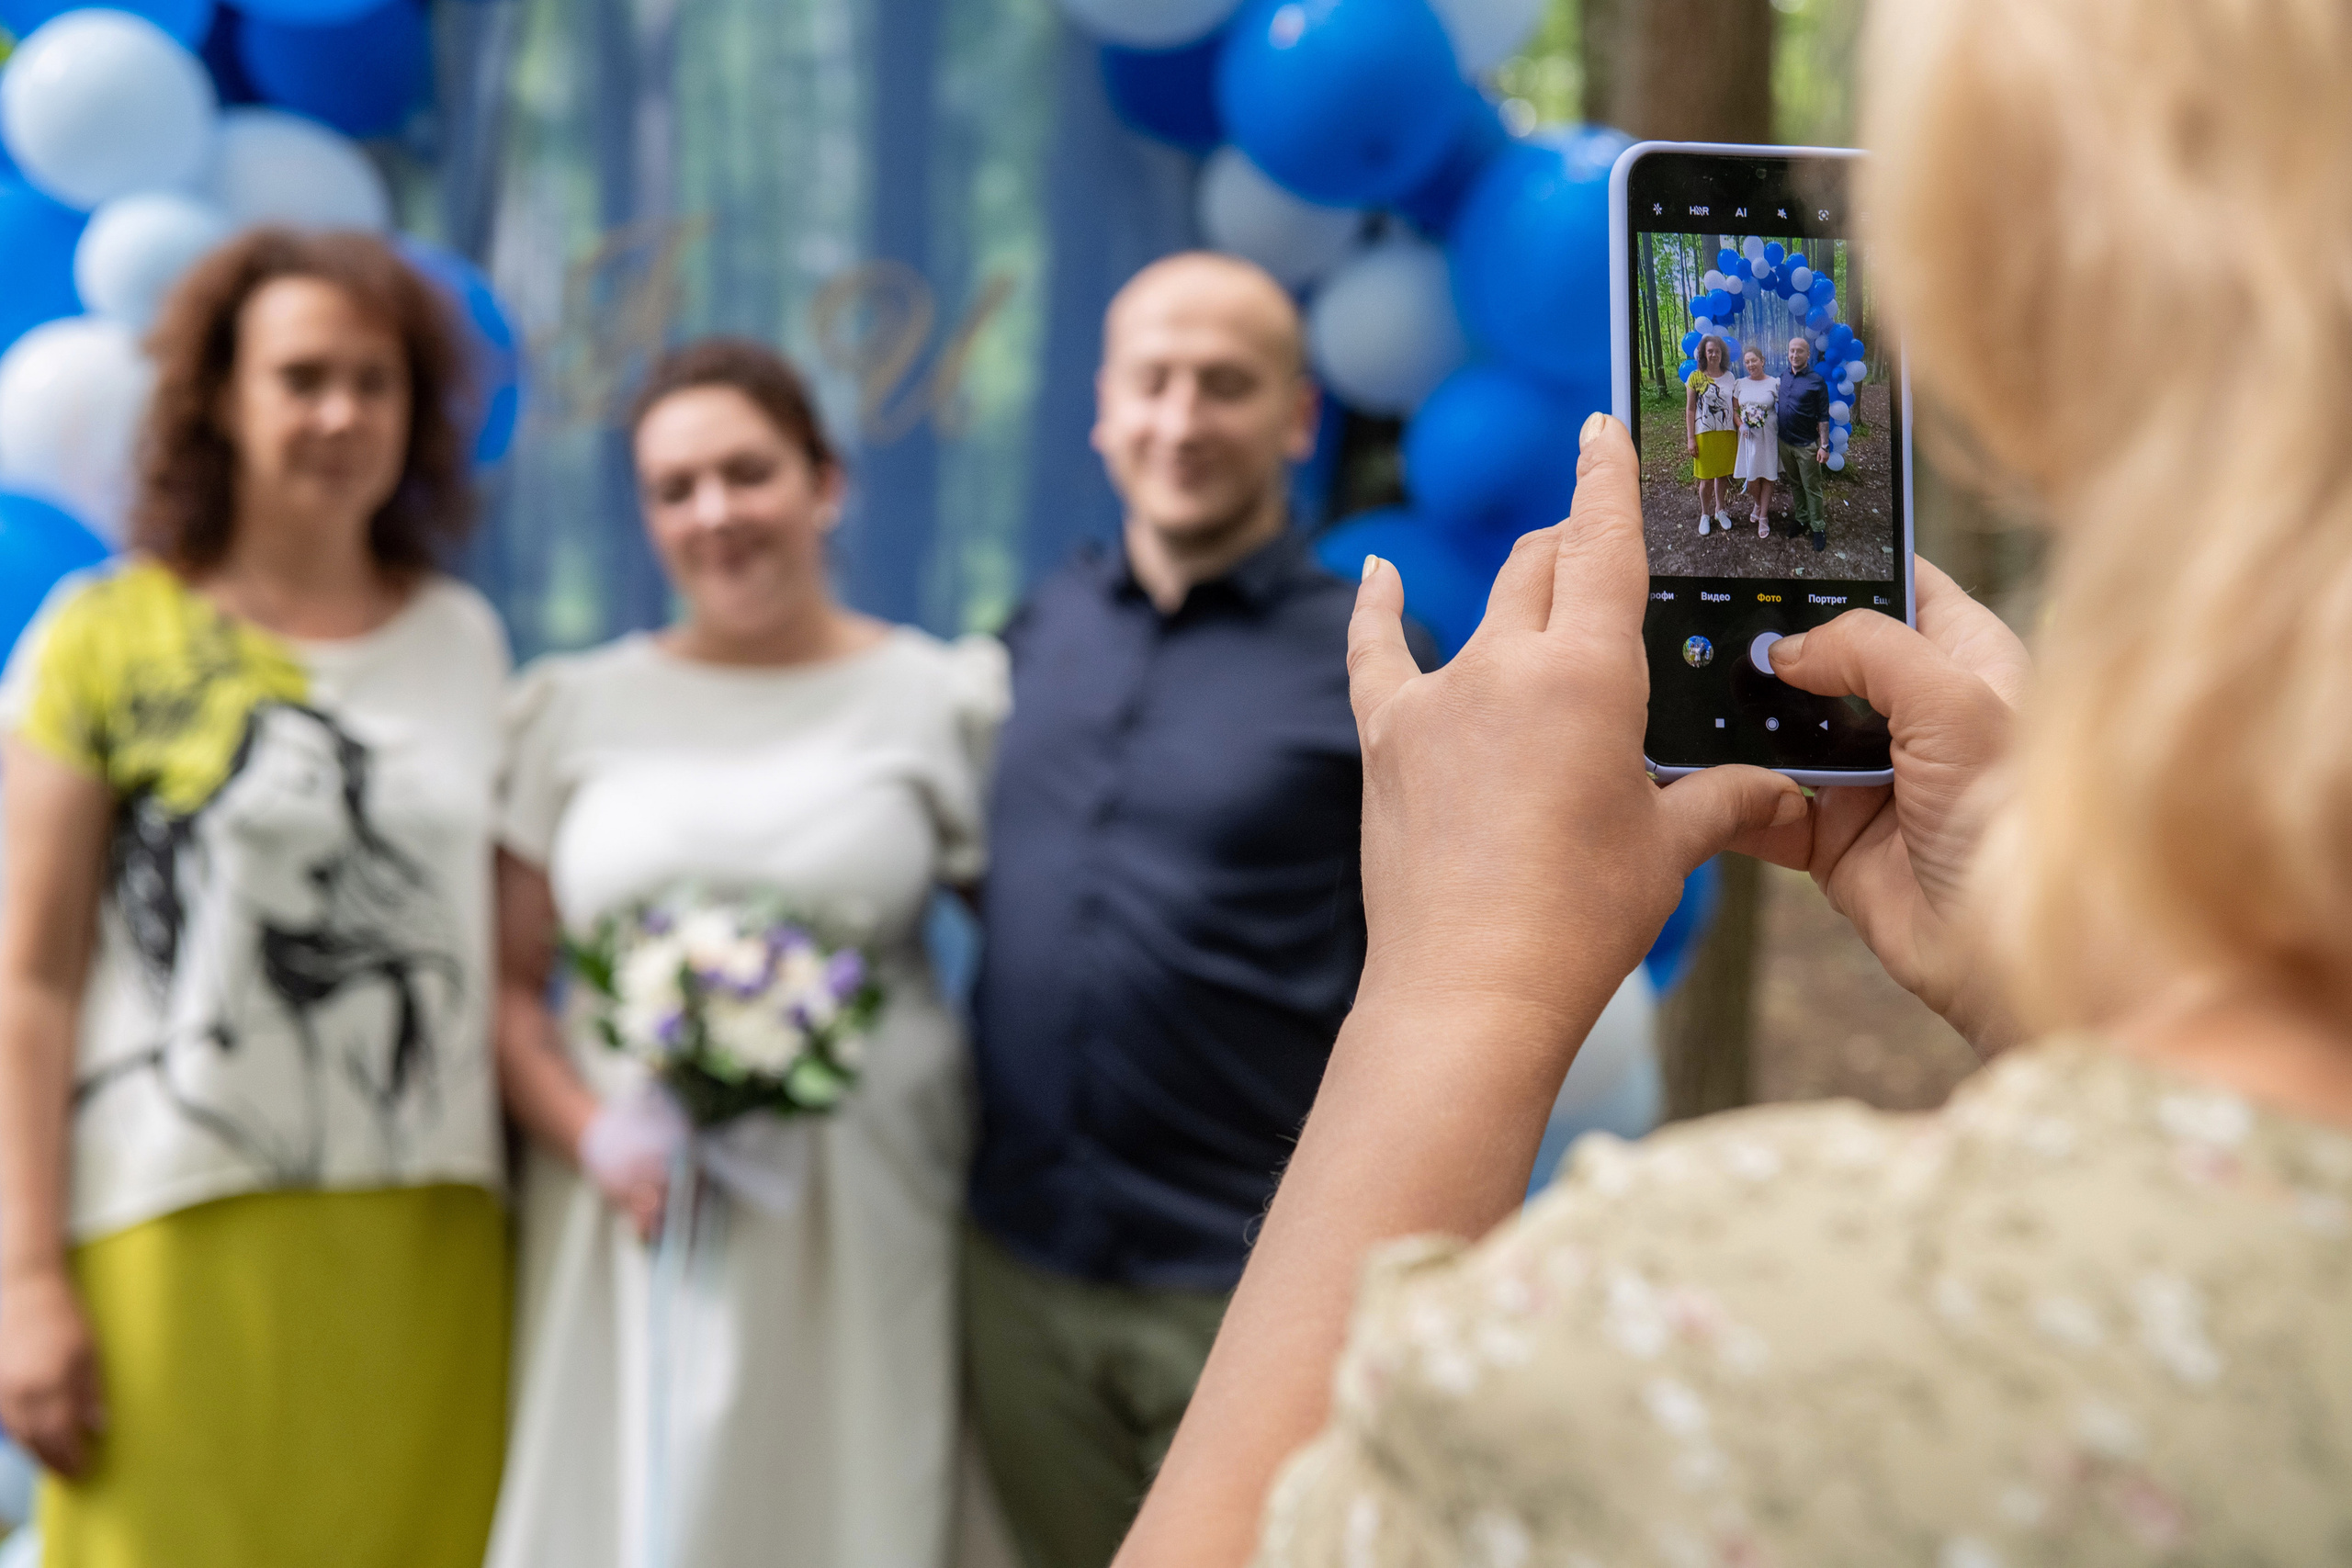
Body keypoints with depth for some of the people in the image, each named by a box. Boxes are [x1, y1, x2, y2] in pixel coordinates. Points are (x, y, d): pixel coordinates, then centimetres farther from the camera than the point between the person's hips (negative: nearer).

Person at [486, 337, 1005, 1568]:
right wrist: (596, 1140, -9)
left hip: (857, 1225, -1)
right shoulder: (577, 707, 8)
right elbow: (506, 981, 7)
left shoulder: (946, 699, 3)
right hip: (624, 1215, 2)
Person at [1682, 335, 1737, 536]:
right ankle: (1705, 515, 17)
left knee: (1722, 474, 11)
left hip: (1726, 433, 3)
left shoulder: (1729, 377, 5)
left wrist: (1739, 431, 2)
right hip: (1704, 434, -3)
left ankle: (1719, 511, 26)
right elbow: (1690, 410, -2)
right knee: (1706, 479, 0)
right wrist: (1690, 438, -7)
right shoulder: (1696, 377, -4)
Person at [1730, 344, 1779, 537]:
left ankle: (1763, 517, 9)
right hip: (1748, 436, 2)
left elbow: (1782, 410, -1)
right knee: (1751, 477, 5)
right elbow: (1733, 409, 9)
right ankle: (1757, 504, 34)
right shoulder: (1740, 384, 4)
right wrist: (1741, 425, -7)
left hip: (1768, 436, -2)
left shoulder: (1774, 384, -4)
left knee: (1766, 477, 1)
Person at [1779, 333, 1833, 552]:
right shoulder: (1783, 378, 6)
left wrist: (1824, 446, -14)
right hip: (1785, 443, 5)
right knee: (1795, 485, 16)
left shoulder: (1816, 382, -11)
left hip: (1807, 445, -5)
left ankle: (1818, 528, 8)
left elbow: (1823, 417, -10)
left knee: (1812, 488, 0)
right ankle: (1802, 519, 29)